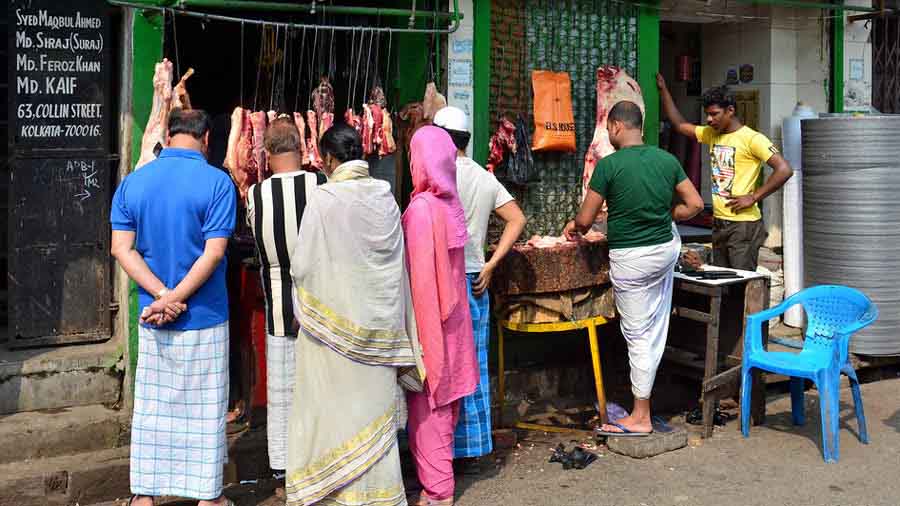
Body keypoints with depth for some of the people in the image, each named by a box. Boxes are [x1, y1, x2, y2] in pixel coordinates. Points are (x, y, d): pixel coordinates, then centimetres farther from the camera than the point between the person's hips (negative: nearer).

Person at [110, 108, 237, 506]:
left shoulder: (132, 182, 2)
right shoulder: (217, 182, -11)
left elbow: (122, 248, -4)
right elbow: (214, 253, -18)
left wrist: (162, 294, -11)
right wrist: (174, 299, -15)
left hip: (151, 319, 4)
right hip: (203, 318, -3)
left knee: (151, 407, 15)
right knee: (205, 409, 8)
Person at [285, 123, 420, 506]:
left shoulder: (324, 198, -14)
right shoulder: (385, 196, 0)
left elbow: (301, 265, -10)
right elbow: (398, 262, 6)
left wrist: (302, 306, 10)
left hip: (334, 319, -4)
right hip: (379, 318, 5)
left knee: (333, 406, 7)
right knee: (374, 403, 13)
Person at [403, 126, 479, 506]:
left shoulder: (421, 207, -19)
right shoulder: (451, 203, 3)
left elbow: (420, 275, -19)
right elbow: (446, 268, 8)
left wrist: (416, 331, -13)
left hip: (427, 317, -8)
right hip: (452, 315, 8)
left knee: (427, 402, 2)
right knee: (444, 396, 18)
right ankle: (442, 472, 31)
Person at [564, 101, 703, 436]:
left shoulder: (609, 165, -15)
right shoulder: (667, 160, 0)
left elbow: (585, 220, -10)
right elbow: (695, 205, 5)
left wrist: (575, 228, 13)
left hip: (630, 260, -4)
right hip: (667, 249, 4)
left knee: (639, 335, 4)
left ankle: (641, 417, 13)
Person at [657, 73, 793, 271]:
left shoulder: (752, 138, -13)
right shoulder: (712, 134, 10)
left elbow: (784, 170, -19)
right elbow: (679, 124, 18)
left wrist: (753, 198, -17)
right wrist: (663, 89, 14)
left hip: (744, 225, -8)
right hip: (719, 223, 8)